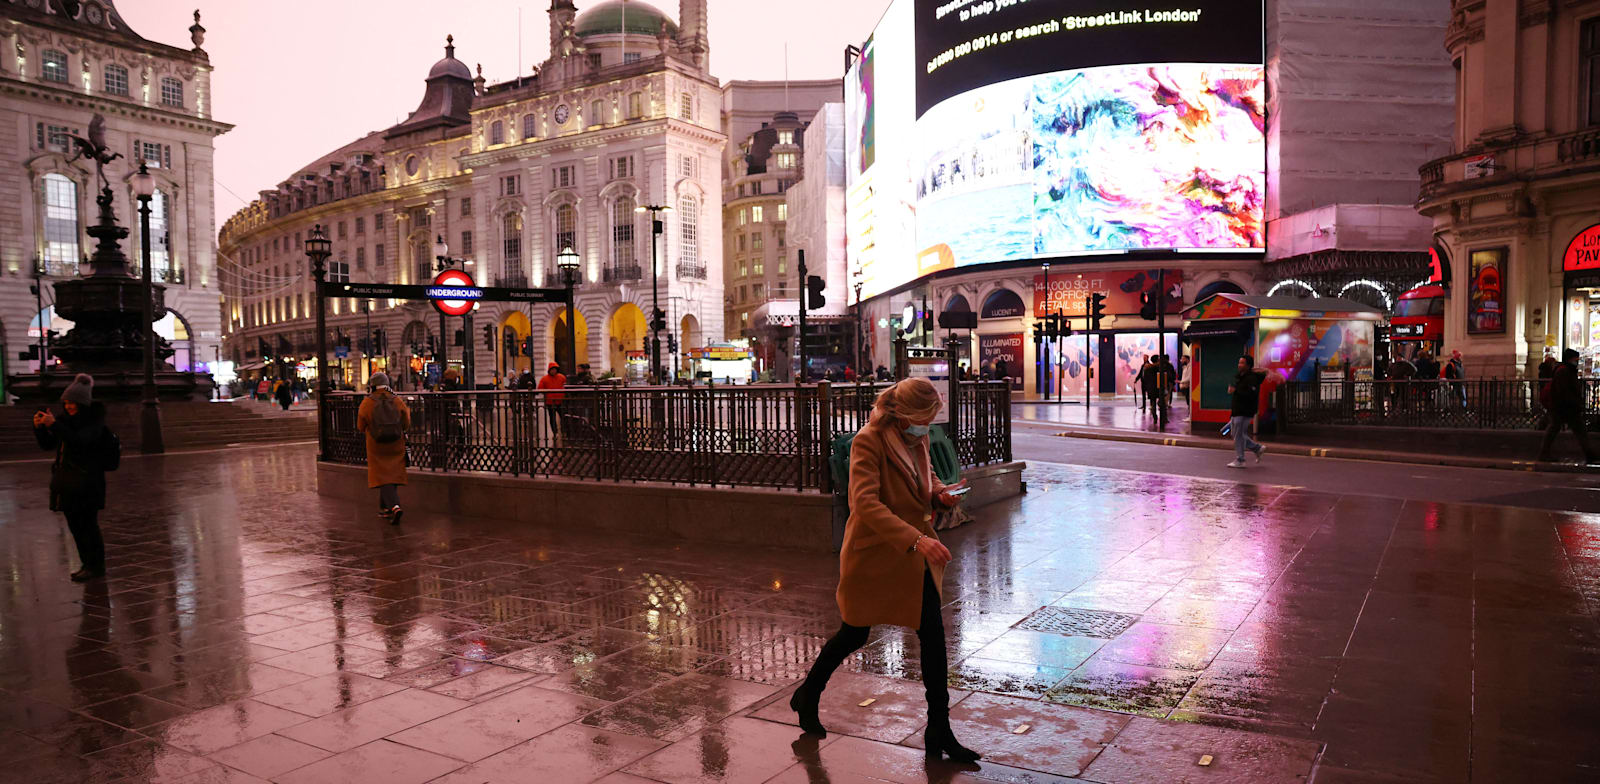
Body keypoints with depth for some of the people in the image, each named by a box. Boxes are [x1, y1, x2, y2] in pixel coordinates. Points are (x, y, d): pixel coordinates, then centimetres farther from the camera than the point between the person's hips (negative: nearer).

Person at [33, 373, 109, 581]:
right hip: (67, 481, 8)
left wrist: (54, 424, -30)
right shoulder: (68, 420, 11)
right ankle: (88, 564, 22)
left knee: (88, 525, -4)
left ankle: (95, 566, 4)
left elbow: (79, 440, -24)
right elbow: (47, 444, 11)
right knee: (75, 525, 12)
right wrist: (39, 427, -6)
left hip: (86, 481, -8)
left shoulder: (94, 420, -8)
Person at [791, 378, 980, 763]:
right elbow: (865, 502, -31)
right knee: (854, 635, 11)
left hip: (916, 557, 6)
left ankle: (939, 733, 15)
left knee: (934, 637, 2)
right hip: (873, 554, -6)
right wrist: (915, 539, -40)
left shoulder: (918, 438, 4)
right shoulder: (868, 442, -21)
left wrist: (939, 492, -2)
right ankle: (808, 696, 39)